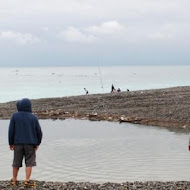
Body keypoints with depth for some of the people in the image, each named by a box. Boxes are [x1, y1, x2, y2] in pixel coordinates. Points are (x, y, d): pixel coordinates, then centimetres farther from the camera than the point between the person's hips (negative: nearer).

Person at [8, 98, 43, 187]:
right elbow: (39, 131, -2)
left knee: (16, 162, 12)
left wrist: (11, 143, 4)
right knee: (29, 162, 4)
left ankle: (14, 180, 20)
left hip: (18, 143, 1)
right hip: (30, 143, -1)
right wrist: (37, 143, 9)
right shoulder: (33, 117, -4)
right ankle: (27, 181, -1)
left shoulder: (15, 116, -5)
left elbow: (11, 130, -5)